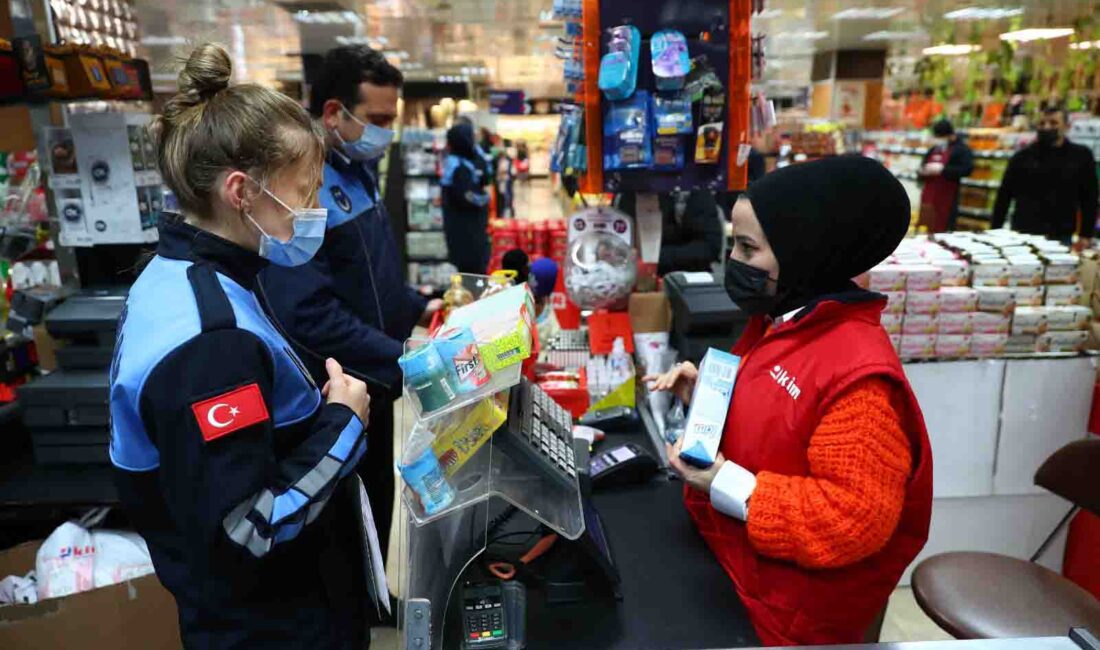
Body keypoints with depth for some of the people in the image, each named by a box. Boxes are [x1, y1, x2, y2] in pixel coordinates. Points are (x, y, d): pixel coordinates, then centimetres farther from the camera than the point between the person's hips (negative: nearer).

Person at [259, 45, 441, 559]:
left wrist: (417, 309, 6)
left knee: (377, 507, 24)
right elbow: (308, 313, -30)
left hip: (373, 384, 9)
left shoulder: (358, 169, 7)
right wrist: (402, 360, -28)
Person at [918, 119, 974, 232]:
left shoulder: (961, 150, -3)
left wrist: (942, 169, -21)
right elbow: (923, 166, 26)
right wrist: (923, 171, 1)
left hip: (946, 198, -7)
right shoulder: (933, 150, 17)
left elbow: (967, 169, -17)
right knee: (927, 230, 8)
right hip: (929, 196, 7)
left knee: (942, 231, -9)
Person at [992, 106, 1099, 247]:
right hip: (1022, 235, -1)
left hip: (1062, 237, 1)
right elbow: (1004, 196, 4)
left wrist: (1086, 235, 1)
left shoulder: (1081, 156, 4)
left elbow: (1089, 198, 6)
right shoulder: (1022, 157, 2)